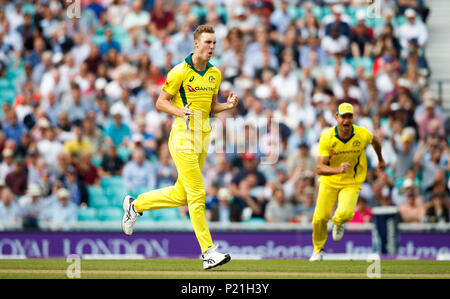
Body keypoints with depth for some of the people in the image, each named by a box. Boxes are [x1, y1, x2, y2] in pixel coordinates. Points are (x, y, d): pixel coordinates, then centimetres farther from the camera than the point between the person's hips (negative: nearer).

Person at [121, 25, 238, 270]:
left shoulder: (215, 74, 11)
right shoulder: (180, 72, -10)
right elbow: (160, 103, -6)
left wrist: (227, 105, -1)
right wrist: (180, 112, -24)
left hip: (203, 139, 8)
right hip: (183, 138, -8)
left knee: (181, 195, 13)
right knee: (197, 194, -10)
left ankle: (136, 205, 35)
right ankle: (208, 252, -9)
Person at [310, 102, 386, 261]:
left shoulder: (362, 135, -18)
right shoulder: (326, 138, -21)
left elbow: (375, 140, 9)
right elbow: (320, 168, -27)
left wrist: (381, 159, 27)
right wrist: (338, 170, -46)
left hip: (352, 183, 0)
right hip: (329, 181, 0)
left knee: (345, 214, -24)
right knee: (320, 217, -1)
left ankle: (338, 224, 16)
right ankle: (318, 250, 29)